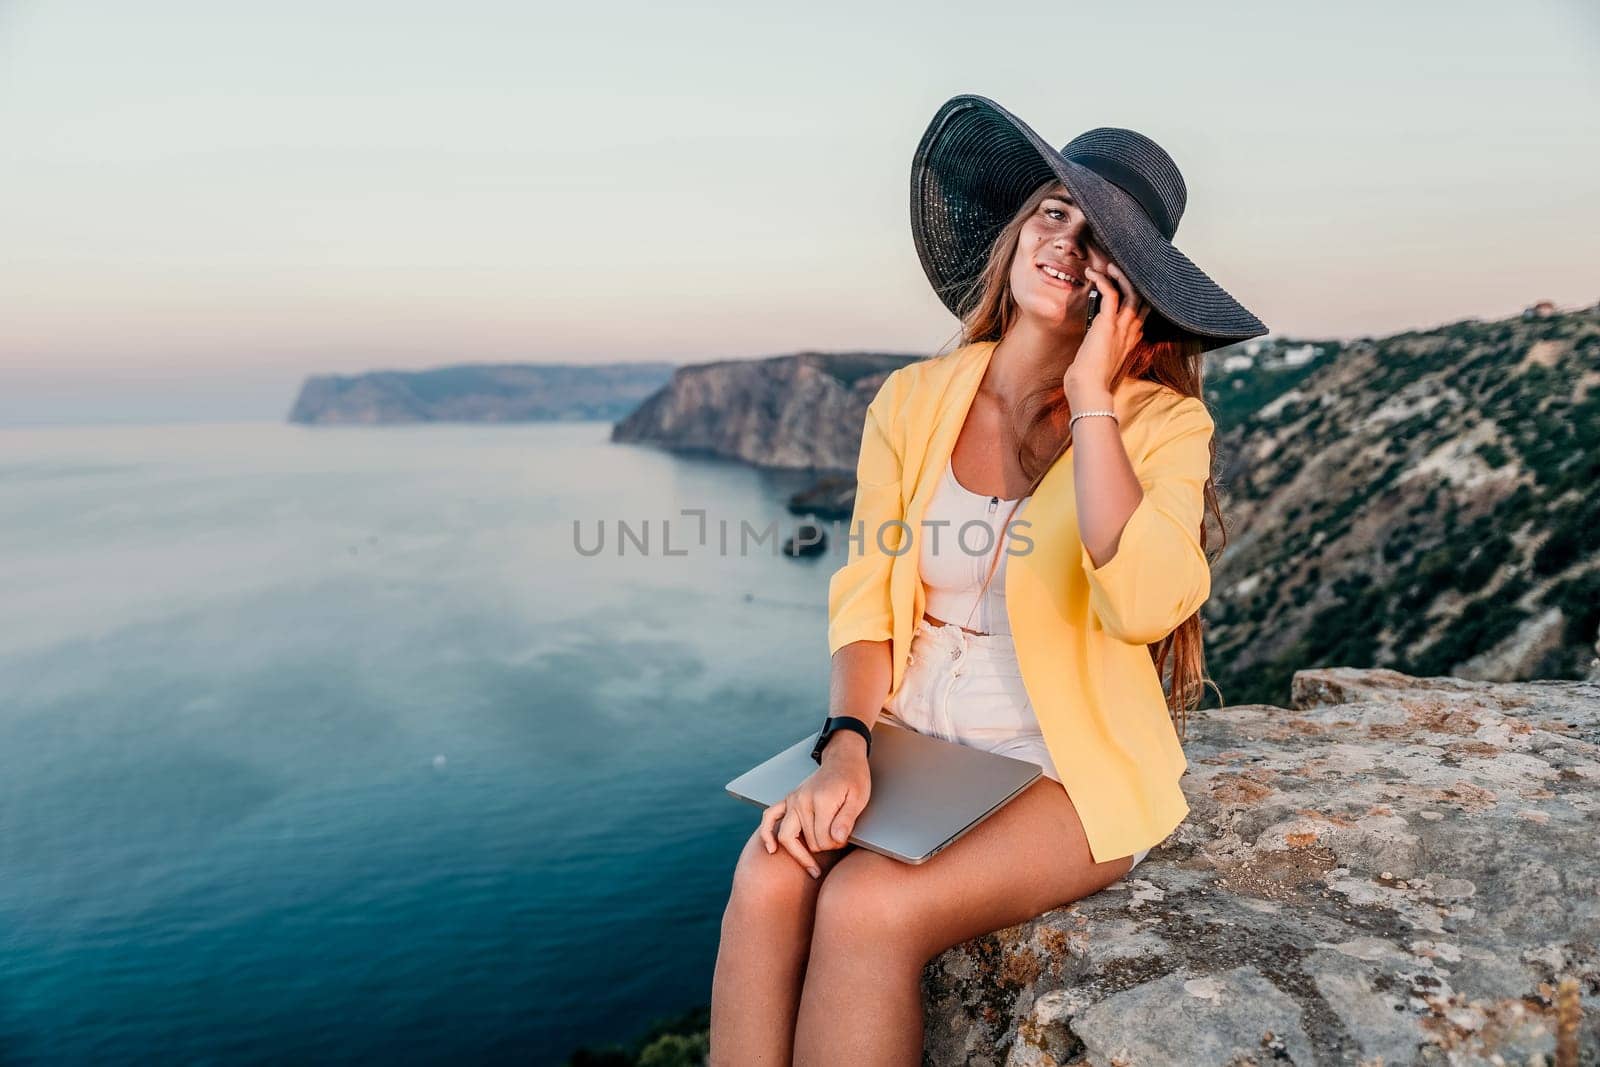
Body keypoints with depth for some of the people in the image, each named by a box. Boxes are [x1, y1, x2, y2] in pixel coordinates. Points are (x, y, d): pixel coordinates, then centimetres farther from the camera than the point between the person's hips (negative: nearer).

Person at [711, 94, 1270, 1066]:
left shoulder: (1162, 421, -6)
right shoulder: (913, 400, 3)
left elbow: (1143, 603, -24)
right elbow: (864, 598, 0)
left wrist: (1089, 398, -18)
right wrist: (847, 748, -16)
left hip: (1071, 774, -3)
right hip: (914, 751, 3)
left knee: (868, 908, -27)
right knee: (768, 879, -24)